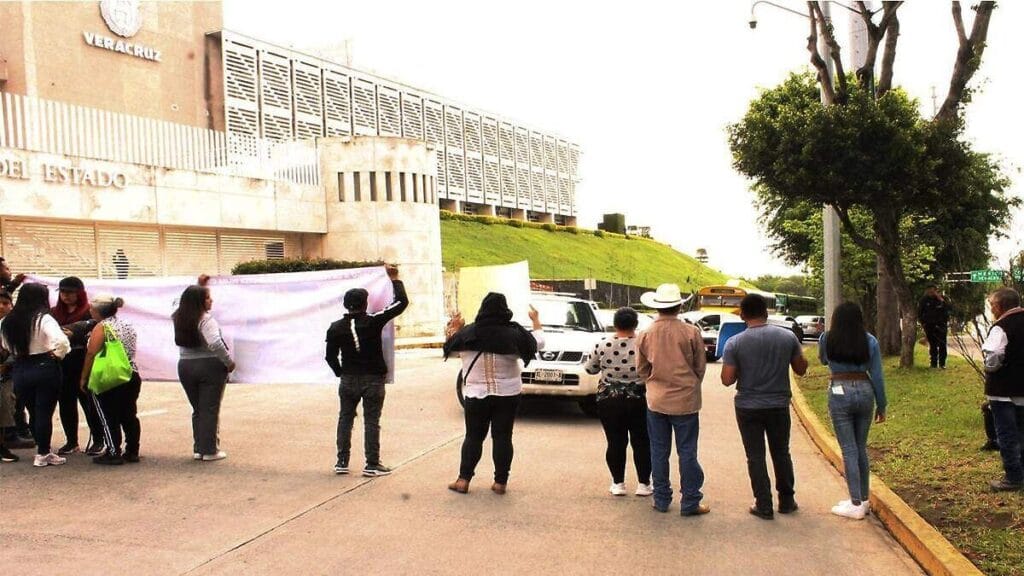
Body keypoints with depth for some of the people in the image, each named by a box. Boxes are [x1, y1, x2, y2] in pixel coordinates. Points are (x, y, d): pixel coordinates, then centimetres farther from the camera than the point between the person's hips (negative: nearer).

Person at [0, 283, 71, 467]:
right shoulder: (43, 319, -13)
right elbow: (61, 341, -25)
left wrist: (20, 354, 15)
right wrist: (57, 355, -8)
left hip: (20, 370, 5)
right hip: (44, 368, -5)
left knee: (34, 413, 16)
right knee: (45, 413, 2)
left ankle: (43, 451, 25)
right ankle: (42, 454, 7)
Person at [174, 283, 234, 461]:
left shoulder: (180, 319, 5)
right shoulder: (205, 319, -17)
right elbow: (215, 344, -29)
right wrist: (229, 362, -16)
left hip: (185, 367, 7)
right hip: (210, 366, -7)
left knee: (197, 410, 16)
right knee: (210, 410, 2)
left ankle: (198, 449, 19)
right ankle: (209, 450, 6)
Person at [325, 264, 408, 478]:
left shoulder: (335, 328, -2)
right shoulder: (373, 322, -13)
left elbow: (331, 356, 3)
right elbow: (402, 302, -11)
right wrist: (395, 278, -1)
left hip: (348, 380, 3)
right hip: (373, 380, -3)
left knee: (345, 419, 14)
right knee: (371, 422, 3)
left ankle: (342, 462, 16)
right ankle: (372, 465, 6)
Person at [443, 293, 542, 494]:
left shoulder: (467, 334, -6)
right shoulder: (514, 334, -8)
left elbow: (450, 348, 11)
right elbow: (538, 342, 7)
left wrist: (453, 329, 26)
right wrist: (536, 321, 21)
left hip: (476, 395, 1)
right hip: (508, 394, -1)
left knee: (473, 436, 10)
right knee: (503, 436, 6)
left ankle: (463, 479, 8)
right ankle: (500, 482, 9)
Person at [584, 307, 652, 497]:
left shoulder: (602, 345, -6)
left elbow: (590, 369, 4)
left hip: (609, 401, 1)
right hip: (639, 401, -1)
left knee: (615, 442, 9)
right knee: (642, 442, 10)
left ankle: (618, 483, 14)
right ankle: (644, 484, 15)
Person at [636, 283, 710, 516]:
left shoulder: (645, 335, -6)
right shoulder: (691, 333, -11)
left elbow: (641, 370, 4)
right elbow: (700, 367, 0)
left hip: (656, 401, 2)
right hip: (685, 401, -2)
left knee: (659, 452, 12)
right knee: (687, 452, 6)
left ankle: (661, 500, 20)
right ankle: (690, 503, 11)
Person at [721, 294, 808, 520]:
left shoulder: (734, 343, -13)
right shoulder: (788, 336, -7)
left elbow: (727, 380, -12)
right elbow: (801, 369, 3)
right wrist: (799, 350, 20)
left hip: (748, 407, -2)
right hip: (779, 405, 2)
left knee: (755, 457, 8)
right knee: (781, 453, 18)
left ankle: (764, 506, 12)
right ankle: (786, 501, 28)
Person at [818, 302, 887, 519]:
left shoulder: (827, 339, -3)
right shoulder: (870, 341, 0)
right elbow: (877, 376, 1)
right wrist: (881, 405, 9)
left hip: (839, 393, -3)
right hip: (865, 392, 3)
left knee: (849, 450, 1)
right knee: (861, 448, 15)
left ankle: (857, 505, 3)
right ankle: (863, 499, 24)